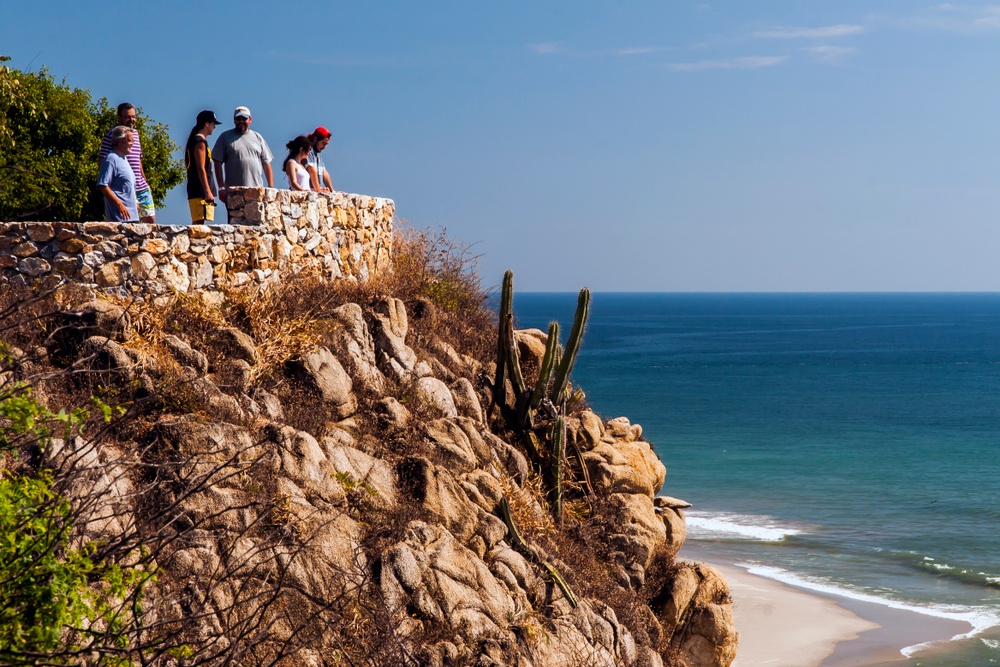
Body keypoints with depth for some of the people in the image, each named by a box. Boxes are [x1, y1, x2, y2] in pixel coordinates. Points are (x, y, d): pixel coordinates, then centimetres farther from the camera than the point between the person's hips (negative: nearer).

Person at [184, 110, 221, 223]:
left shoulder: (195, 140, 21)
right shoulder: (200, 142, -9)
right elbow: (201, 169, -17)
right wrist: (208, 191, -20)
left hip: (196, 191, 10)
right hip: (201, 192, -10)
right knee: (199, 223, -15)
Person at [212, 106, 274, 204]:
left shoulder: (257, 137, 18)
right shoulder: (225, 137, 9)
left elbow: (266, 164, 16)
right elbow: (218, 163, 3)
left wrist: (271, 187, 7)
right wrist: (221, 188, -5)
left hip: (257, 191, 3)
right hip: (233, 192, -3)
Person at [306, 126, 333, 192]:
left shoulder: (317, 156, 23)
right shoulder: (308, 152, -6)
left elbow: (325, 175, 18)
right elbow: (312, 171, -15)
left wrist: (332, 191, 9)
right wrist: (318, 190, -18)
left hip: (320, 191, 9)